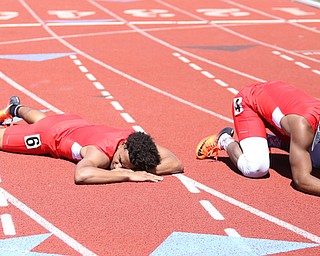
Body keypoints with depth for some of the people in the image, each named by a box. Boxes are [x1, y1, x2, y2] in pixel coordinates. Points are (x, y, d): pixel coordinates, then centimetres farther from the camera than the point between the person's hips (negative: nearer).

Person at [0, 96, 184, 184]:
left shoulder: (137, 142, -36)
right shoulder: (100, 153, -49)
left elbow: (177, 164, -39)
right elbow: (81, 175, -70)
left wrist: (141, 170, -52)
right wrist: (128, 176, -67)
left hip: (76, 124, 6)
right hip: (52, 135, -5)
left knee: (41, 120, 39)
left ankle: (16, 108, 67)